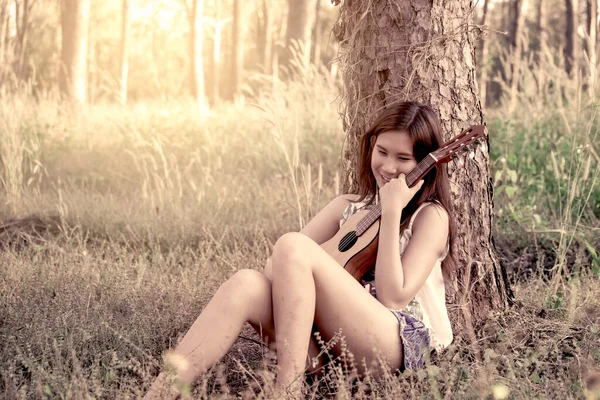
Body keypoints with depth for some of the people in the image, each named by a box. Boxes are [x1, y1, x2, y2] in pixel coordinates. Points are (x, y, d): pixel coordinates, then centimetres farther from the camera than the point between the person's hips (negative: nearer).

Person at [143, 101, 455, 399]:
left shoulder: (430, 216, 3)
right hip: (330, 343, 5)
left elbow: (393, 298, -12)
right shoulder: (348, 207, 19)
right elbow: (275, 266, 12)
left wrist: (392, 212, -13)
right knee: (247, 284, -24)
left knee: (292, 245, -25)